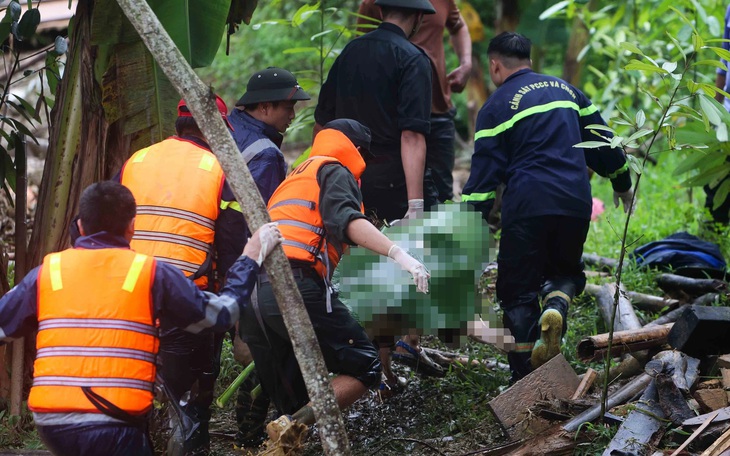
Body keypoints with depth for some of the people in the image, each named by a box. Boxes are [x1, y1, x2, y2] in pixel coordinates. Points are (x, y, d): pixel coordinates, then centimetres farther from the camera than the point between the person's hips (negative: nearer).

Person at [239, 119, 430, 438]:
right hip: (295, 287, -8)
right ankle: (293, 427, -20)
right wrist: (397, 254, -22)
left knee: (292, 404, 14)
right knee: (364, 367, -2)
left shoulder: (292, 179, 35)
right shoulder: (334, 172, 9)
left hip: (252, 292, 8)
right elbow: (345, 220, -11)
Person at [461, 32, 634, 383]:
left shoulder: (496, 107, 3)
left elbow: (483, 173, -2)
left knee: (517, 290, 7)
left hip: (526, 206, -4)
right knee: (565, 271, 24)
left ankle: (525, 378, 1)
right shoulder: (565, 90, 17)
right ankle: (556, 306, -11)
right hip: (576, 203, 4)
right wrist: (622, 184, 35)